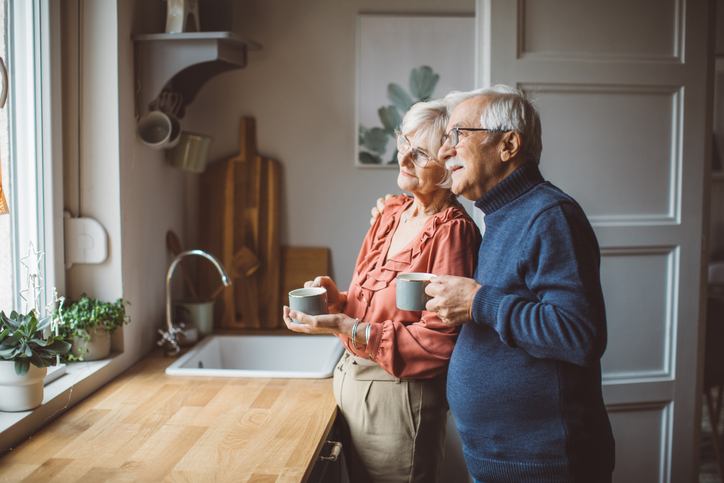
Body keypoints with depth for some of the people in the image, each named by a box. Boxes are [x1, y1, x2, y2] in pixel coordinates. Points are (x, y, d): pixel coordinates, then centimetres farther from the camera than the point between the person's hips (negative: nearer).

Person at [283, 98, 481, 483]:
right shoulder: (392, 212, 8)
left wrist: (347, 329, -24)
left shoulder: (452, 231, -17)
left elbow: (439, 341, -21)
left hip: (400, 397, -8)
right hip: (352, 379, 8)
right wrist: (338, 299, -5)